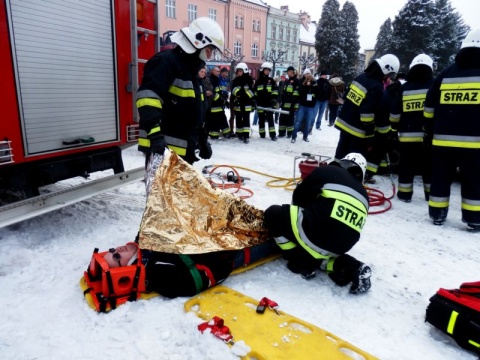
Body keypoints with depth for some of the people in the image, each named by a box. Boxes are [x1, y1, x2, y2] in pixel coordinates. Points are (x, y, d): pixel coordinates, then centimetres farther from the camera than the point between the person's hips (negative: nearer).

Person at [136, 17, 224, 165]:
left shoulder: (191, 70, 21)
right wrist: (154, 132, -38)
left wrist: (203, 139, 27)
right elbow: (147, 96, -27)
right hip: (161, 148, -10)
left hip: (184, 149, 10)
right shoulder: (166, 61, -10)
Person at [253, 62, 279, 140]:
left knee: (270, 119, -5)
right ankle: (262, 134, 15)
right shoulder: (258, 81, 9)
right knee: (261, 120, 7)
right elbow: (255, 93, 11)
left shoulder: (271, 81, 7)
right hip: (260, 104, 1)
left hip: (269, 104, -1)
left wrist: (274, 101, -8)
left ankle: (273, 135, -6)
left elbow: (275, 92, 2)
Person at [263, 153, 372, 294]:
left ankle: (301, 262, 8)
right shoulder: (362, 195, 23)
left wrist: (298, 216, 31)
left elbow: (298, 197, 12)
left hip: (315, 234, -7)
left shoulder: (326, 171, 7)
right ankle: (352, 268, 11)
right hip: (340, 246, 7)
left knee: (274, 214, 9)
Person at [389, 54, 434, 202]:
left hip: (407, 136, 0)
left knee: (406, 166, 8)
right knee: (430, 167, 10)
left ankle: (404, 194, 13)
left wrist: (396, 127, 18)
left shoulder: (403, 88, 4)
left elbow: (395, 113, 6)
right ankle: (431, 194, 19)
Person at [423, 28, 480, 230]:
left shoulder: (444, 75, 9)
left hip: (442, 140, 3)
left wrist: (428, 133, 20)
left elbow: (429, 108, 12)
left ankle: (437, 214, 17)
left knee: (440, 179, 11)